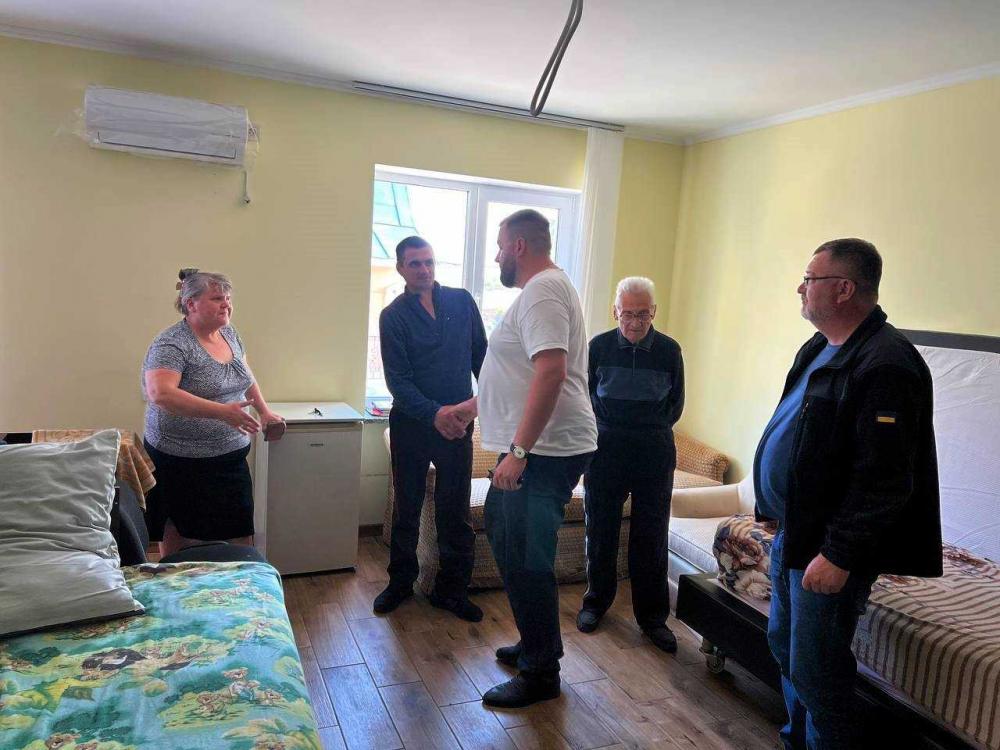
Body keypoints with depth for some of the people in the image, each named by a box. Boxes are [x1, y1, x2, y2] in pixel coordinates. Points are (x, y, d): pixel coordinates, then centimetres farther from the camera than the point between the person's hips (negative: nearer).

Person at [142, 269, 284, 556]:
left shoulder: (229, 333, 6)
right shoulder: (172, 344, -18)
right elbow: (160, 394, -32)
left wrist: (264, 411, 20)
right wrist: (222, 411, -38)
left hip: (231, 457, 7)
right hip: (183, 463, -7)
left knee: (240, 532, 12)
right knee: (182, 536, 9)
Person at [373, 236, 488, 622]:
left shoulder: (461, 301, 3)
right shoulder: (393, 316, -4)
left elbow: (481, 355, 9)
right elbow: (397, 380, -11)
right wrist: (434, 413, -24)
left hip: (458, 421, 1)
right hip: (411, 423, -1)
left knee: (455, 511, 7)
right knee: (406, 507, 13)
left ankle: (451, 589, 21)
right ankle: (400, 581, 30)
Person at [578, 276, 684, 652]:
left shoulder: (669, 350, -1)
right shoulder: (599, 346, -3)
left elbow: (676, 403, 12)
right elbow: (582, 394, 9)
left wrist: (653, 429, 7)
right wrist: (605, 426, 5)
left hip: (655, 452, 0)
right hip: (606, 449, 0)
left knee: (651, 536, 4)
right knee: (601, 529, 9)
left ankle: (652, 615, 18)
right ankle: (596, 601, 27)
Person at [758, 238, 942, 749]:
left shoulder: (885, 364, -20)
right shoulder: (818, 349, 10)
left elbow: (883, 480, -24)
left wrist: (838, 555, -23)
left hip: (829, 549, -10)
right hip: (791, 534, 10)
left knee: (815, 670, 2)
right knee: (785, 647, 21)